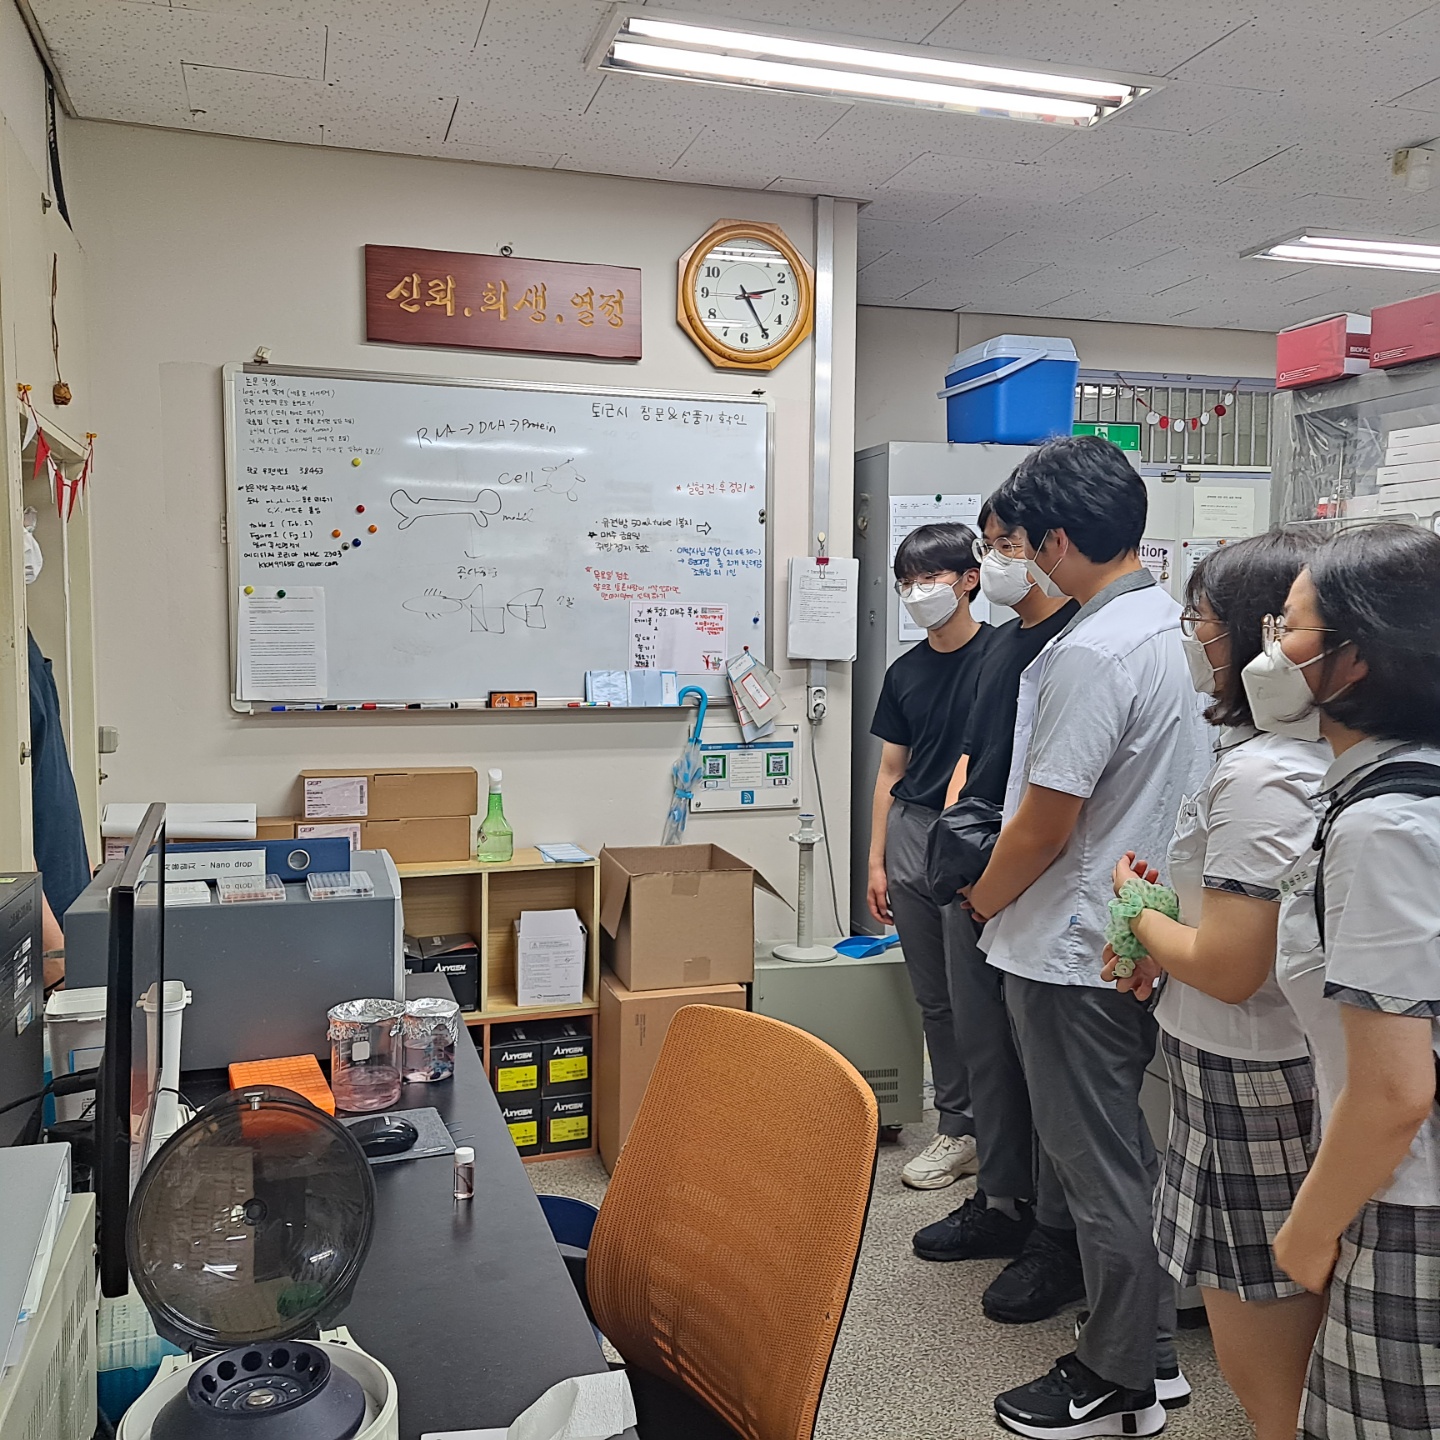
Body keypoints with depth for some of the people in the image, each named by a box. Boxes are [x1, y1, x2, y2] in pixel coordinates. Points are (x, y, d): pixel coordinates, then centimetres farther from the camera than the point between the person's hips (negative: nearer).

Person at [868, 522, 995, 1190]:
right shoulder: (904, 672, 11)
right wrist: (877, 861, 12)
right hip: (911, 836, 6)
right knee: (933, 997, 12)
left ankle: (980, 1131, 15)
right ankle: (958, 1129, 24)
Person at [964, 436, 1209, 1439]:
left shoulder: (1091, 652, -24)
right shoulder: (1181, 626, 5)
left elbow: (1046, 824, -21)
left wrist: (986, 899, -3)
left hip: (1076, 949, -9)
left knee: (1097, 1161, 6)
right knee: (1132, 1150, 20)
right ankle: (1153, 1350, 36)